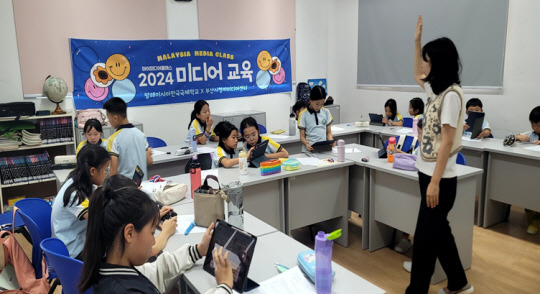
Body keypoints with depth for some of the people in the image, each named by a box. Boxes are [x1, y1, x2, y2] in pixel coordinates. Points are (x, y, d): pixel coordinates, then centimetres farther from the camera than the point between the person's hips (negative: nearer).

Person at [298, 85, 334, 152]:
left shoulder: (326, 112, 10)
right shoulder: (303, 114, 1)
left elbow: (328, 132, 15)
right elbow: (302, 136, 2)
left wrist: (331, 140, -6)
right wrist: (306, 143, -19)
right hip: (309, 150, -3)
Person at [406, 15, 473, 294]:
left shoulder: (451, 95, -17)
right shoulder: (437, 89, 9)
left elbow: (447, 142, -20)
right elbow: (418, 77, 31)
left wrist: (435, 182, -21)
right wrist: (417, 41, 24)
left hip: (439, 178, -9)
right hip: (427, 172, 9)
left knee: (425, 237, -1)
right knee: (438, 231, 18)